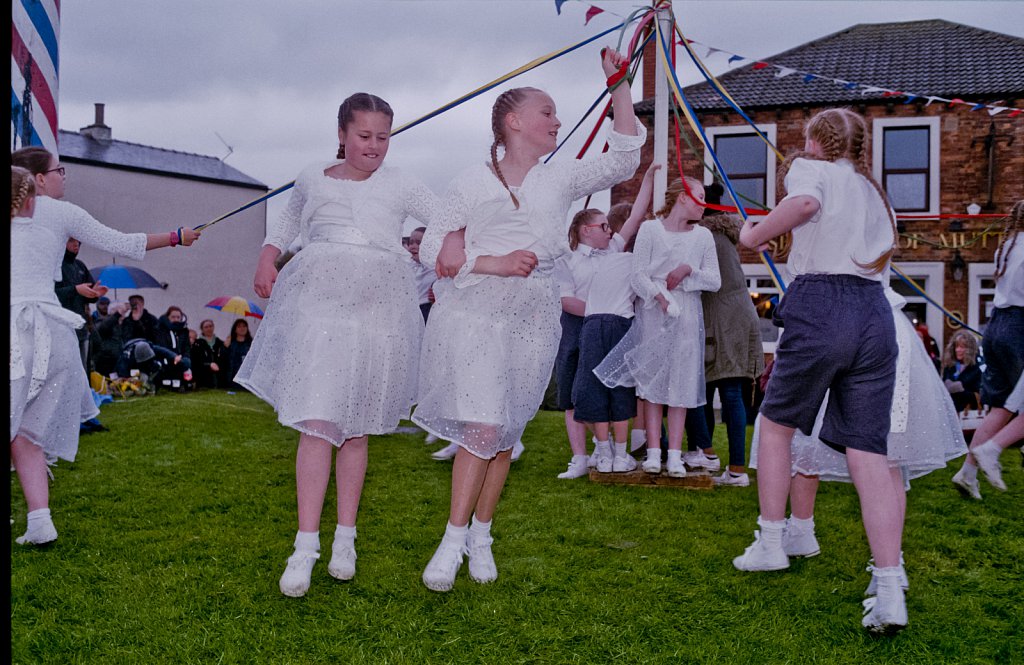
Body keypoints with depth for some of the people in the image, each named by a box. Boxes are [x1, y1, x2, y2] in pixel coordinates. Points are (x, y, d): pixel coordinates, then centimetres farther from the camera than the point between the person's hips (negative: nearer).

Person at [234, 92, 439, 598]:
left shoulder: (399, 186, 5)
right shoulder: (312, 179, 11)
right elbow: (290, 219, 30)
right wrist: (267, 258, 16)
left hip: (377, 309, 0)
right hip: (318, 304, 0)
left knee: (356, 427, 7)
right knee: (317, 422, -11)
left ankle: (345, 537, 19)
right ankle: (306, 545, -8)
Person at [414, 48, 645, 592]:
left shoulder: (560, 180, 15)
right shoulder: (473, 181, 6)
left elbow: (622, 161, 5)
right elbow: (434, 250, 2)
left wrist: (619, 86, 1)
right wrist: (495, 263, -12)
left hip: (534, 317, 4)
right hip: (476, 308, -3)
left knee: (507, 432, 6)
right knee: (482, 427, -14)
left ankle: (481, 535, 19)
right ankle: (454, 539, -3)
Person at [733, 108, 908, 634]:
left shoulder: (811, 168, 6)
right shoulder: (873, 190, 28)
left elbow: (805, 200, -18)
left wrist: (756, 234, -5)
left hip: (820, 304, -5)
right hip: (876, 313, 5)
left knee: (776, 422, 17)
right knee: (869, 450, -1)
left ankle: (770, 545, 23)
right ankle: (890, 594, -9)